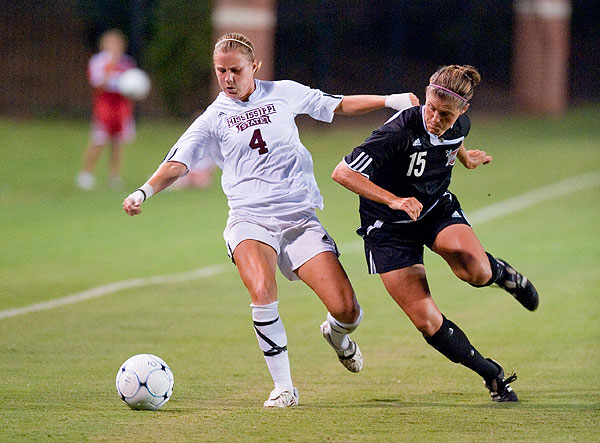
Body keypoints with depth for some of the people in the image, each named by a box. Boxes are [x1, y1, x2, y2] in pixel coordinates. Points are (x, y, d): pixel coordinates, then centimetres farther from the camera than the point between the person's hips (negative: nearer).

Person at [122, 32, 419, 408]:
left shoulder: (284, 94, 9)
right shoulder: (213, 120, 4)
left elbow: (337, 106, 21)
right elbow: (178, 162, -4)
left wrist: (389, 101, 16)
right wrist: (145, 191, -21)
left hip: (301, 218, 2)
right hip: (250, 219, -1)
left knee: (346, 310, -9)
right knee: (262, 291, -32)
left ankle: (337, 334, 31)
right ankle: (283, 388, -17)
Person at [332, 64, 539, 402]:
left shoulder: (460, 125, -13)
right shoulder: (400, 131, -30)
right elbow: (343, 172, -34)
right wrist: (394, 200, -41)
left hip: (438, 207, 3)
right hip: (389, 227, -3)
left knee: (476, 271, -30)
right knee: (427, 322, -11)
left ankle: (502, 273, 7)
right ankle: (492, 375, 8)